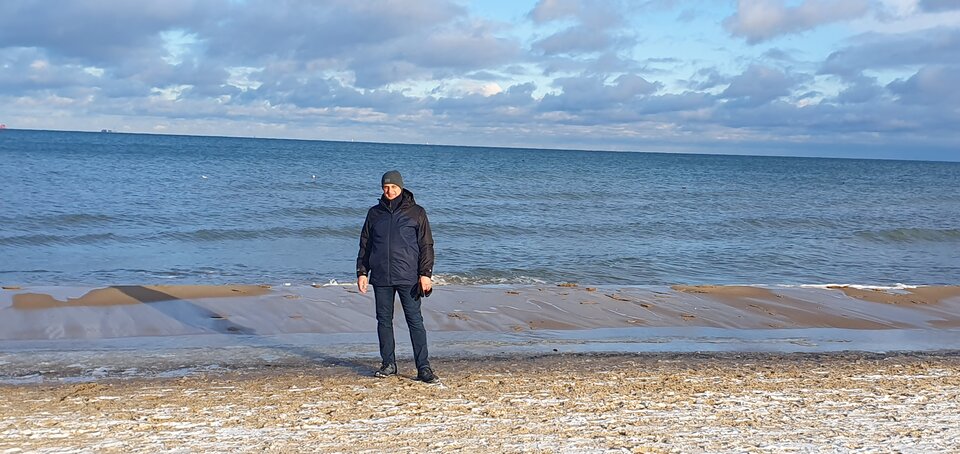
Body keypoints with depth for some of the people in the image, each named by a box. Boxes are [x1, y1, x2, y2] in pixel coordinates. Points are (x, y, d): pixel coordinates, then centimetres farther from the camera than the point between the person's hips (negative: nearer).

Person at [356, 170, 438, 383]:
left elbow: (426, 245, 0)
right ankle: (388, 364, 18)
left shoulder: (416, 212, 2)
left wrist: (426, 274, -8)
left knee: (415, 321, -4)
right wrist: (362, 272, 8)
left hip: (408, 277, -3)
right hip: (381, 277, 3)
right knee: (384, 320, 8)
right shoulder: (374, 213, 11)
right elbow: (365, 245, 15)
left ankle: (423, 368, -3)